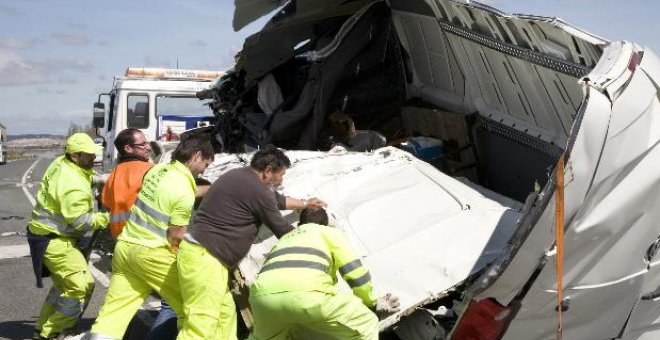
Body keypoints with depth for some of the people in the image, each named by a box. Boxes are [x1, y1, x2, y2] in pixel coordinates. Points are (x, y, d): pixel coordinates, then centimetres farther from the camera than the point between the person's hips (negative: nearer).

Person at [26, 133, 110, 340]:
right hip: (53, 240, -10)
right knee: (82, 286, -9)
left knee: (64, 285, 23)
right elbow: (80, 222, -23)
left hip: (47, 233, 11)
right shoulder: (74, 186, -27)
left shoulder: (60, 163, 1)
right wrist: (107, 218, -13)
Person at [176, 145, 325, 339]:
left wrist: (304, 203, 44)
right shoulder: (258, 190, -13)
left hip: (199, 251, 11)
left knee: (225, 313, 17)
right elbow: (281, 229, -1)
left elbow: (275, 200, 33)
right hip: (204, 258, -11)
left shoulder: (242, 177, 16)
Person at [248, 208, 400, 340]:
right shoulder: (330, 232, 28)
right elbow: (354, 271, 16)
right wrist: (372, 303, 28)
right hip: (305, 292, -5)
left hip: (263, 293, 5)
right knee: (366, 325, 12)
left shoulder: (285, 238, 42)